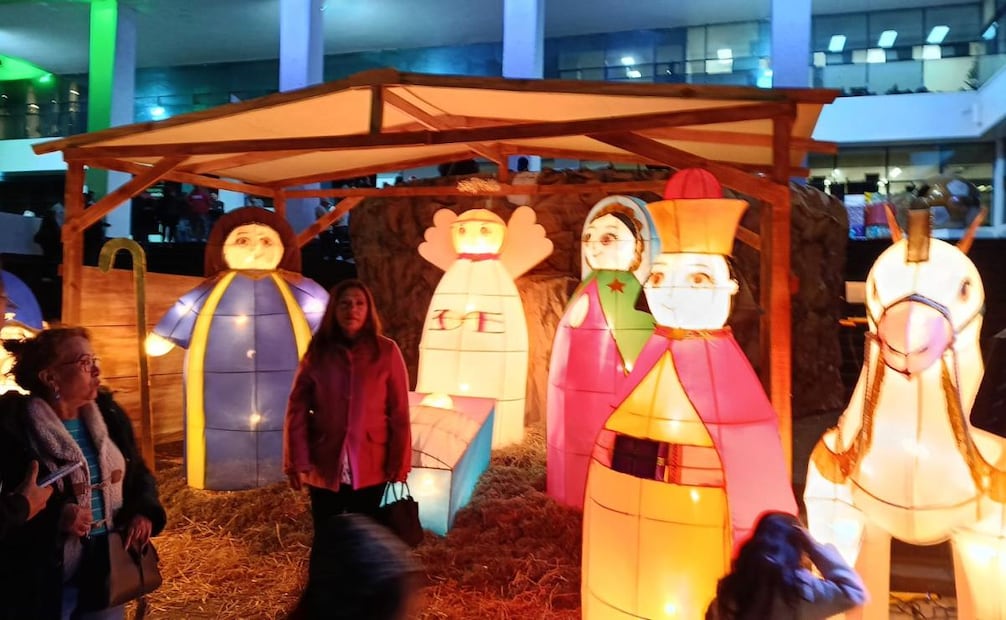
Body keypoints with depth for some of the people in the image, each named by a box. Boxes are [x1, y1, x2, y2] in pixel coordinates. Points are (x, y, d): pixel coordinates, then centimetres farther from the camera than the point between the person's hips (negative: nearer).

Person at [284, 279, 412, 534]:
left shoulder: (386, 351, -5)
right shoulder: (318, 351, -1)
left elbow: (399, 413, -4)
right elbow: (298, 409, 0)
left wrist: (398, 462, -4)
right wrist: (297, 461, -5)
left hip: (369, 468, -1)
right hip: (324, 467, 1)